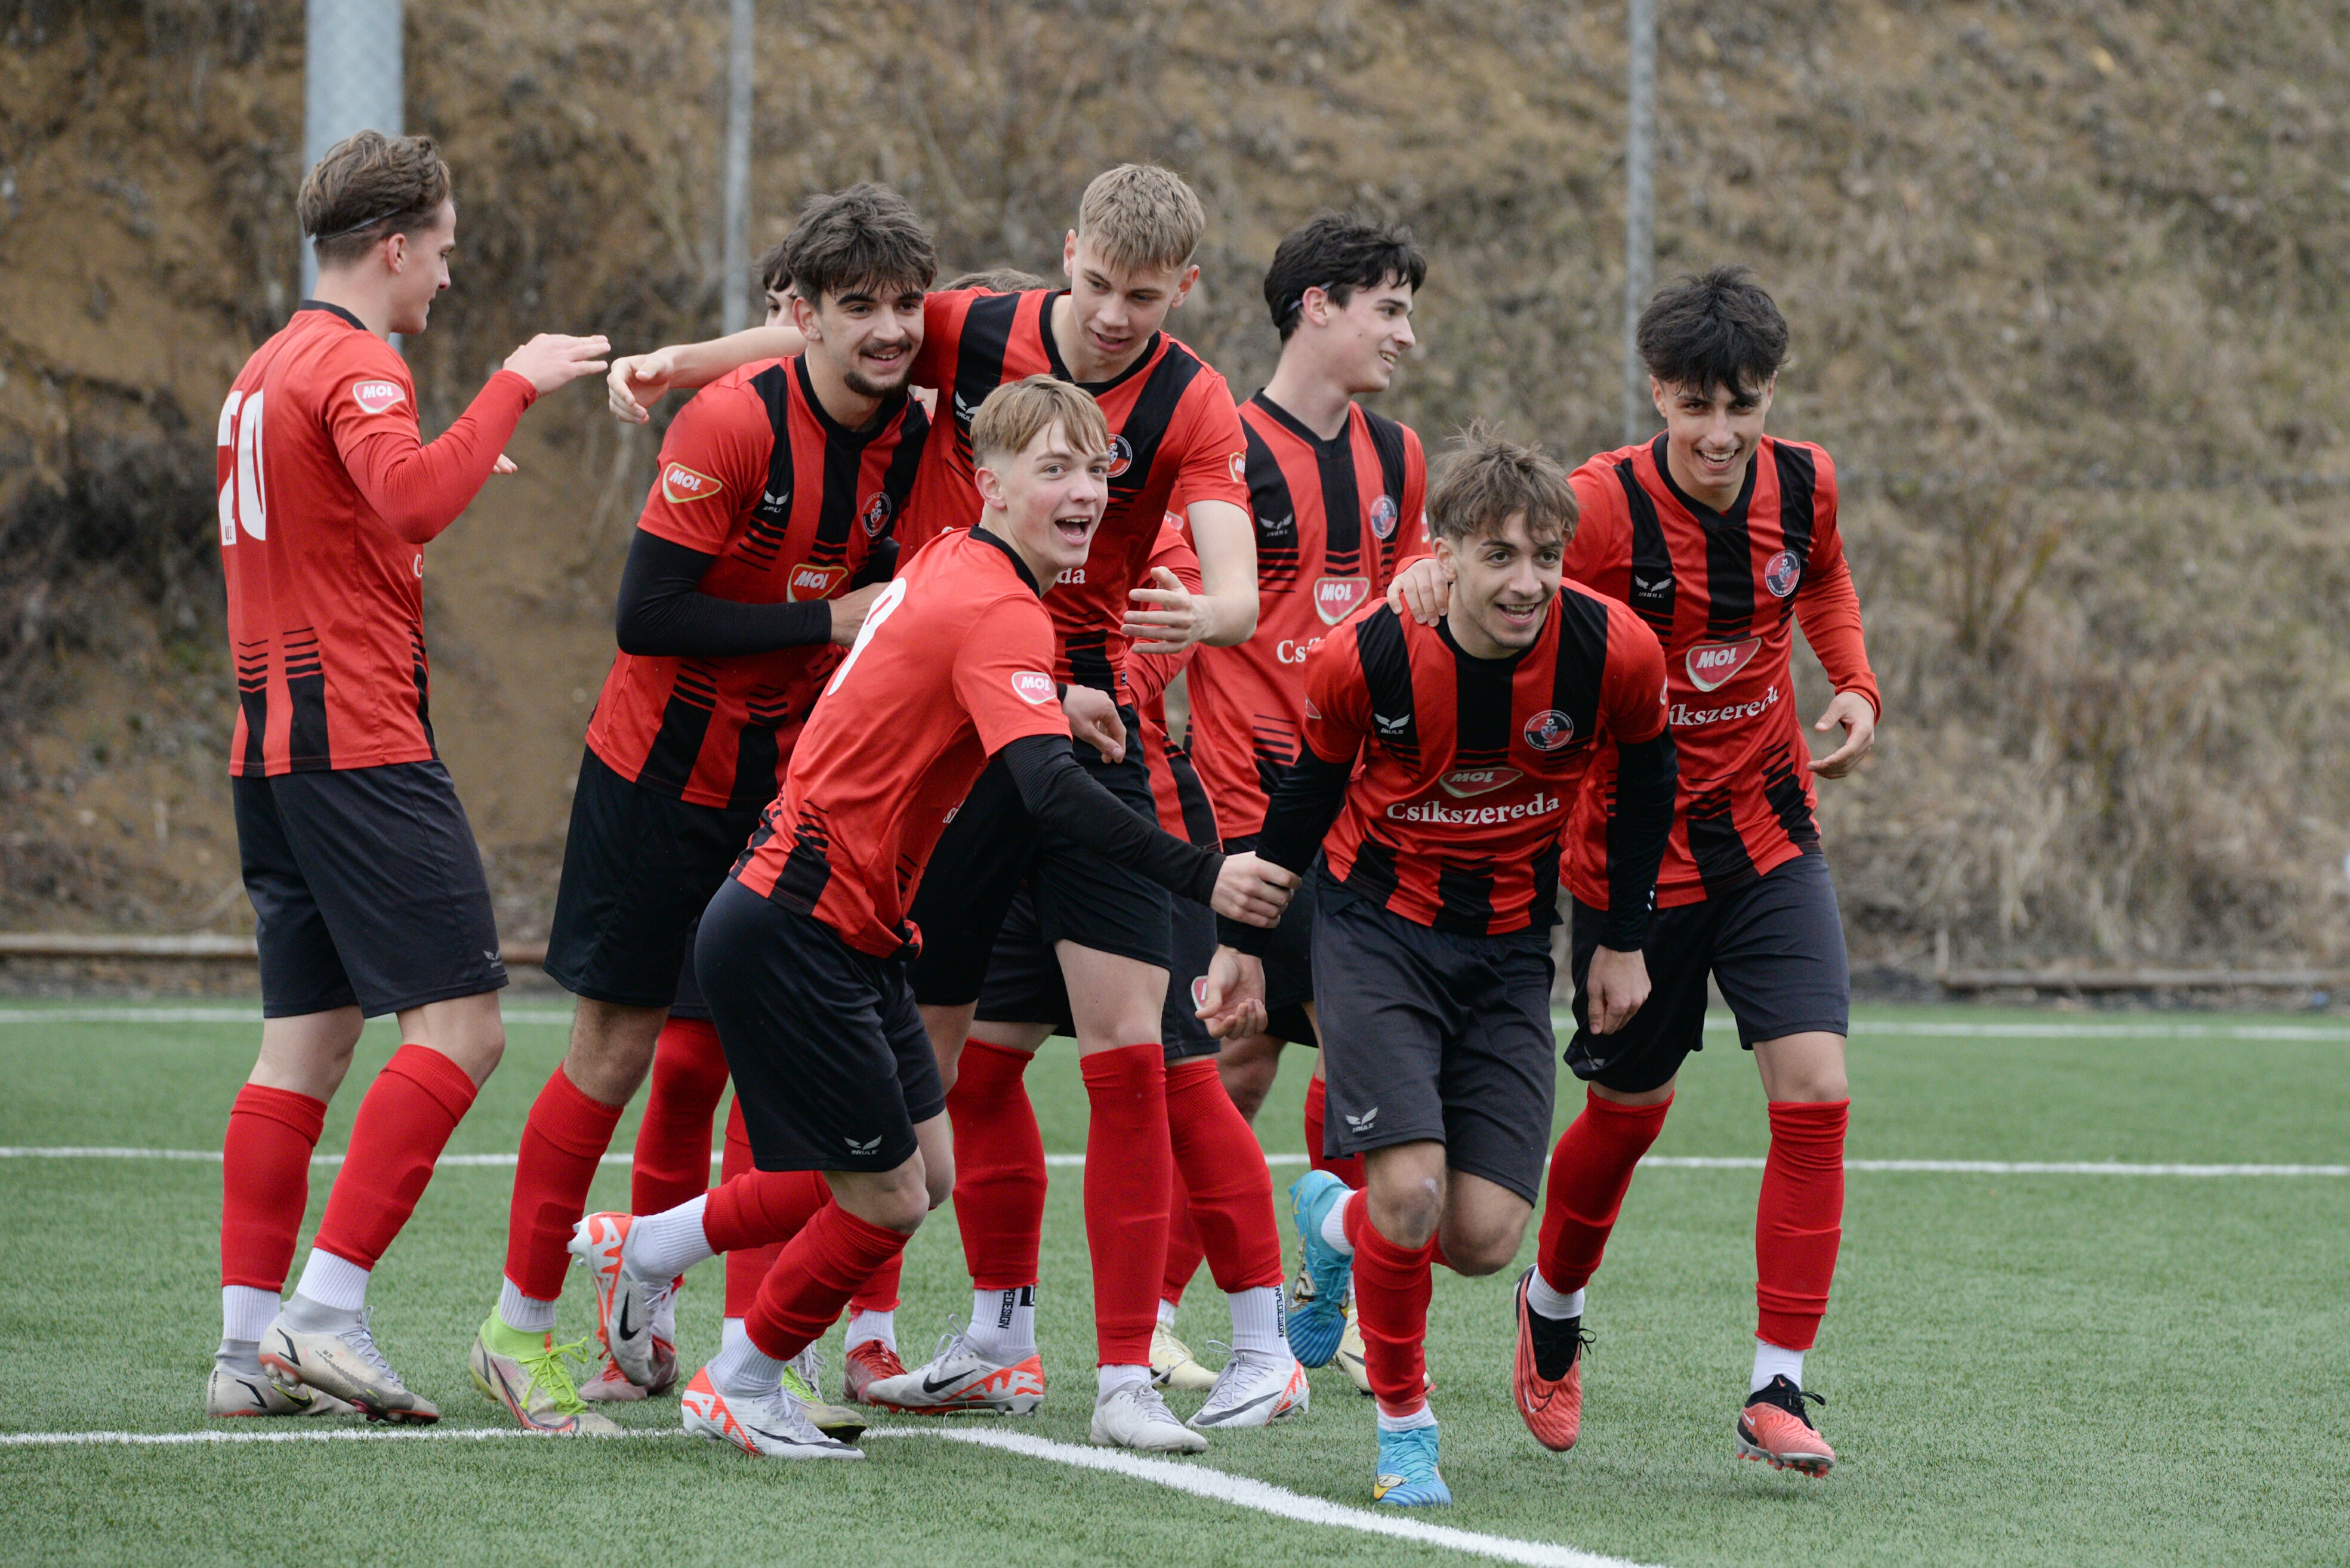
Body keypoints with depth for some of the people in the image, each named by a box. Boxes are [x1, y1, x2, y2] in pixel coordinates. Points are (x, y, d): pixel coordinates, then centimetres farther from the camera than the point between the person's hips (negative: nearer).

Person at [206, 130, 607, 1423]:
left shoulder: (268, 368, 20)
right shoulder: (354, 364, -10)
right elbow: (412, 499, -28)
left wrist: (449, 481, 28)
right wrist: (513, 388, -20)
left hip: (272, 744, 10)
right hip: (362, 740, -10)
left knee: (306, 1041, 8)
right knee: (460, 1022, -10)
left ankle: (250, 1343, 2)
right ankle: (326, 1311, -17)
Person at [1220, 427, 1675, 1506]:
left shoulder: (1615, 652, -17)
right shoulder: (1363, 659, -20)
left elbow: (1646, 777, 4)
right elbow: (1309, 790, 0)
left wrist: (1623, 941, 10)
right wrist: (1244, 944, 9)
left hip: (1510, 948, 2)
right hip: (1377, 923, -2)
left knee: (1484, 1238, -5)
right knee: (1410, 1189, -20)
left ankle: (1337, 1225, 30)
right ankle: (1401, 1419, 6)